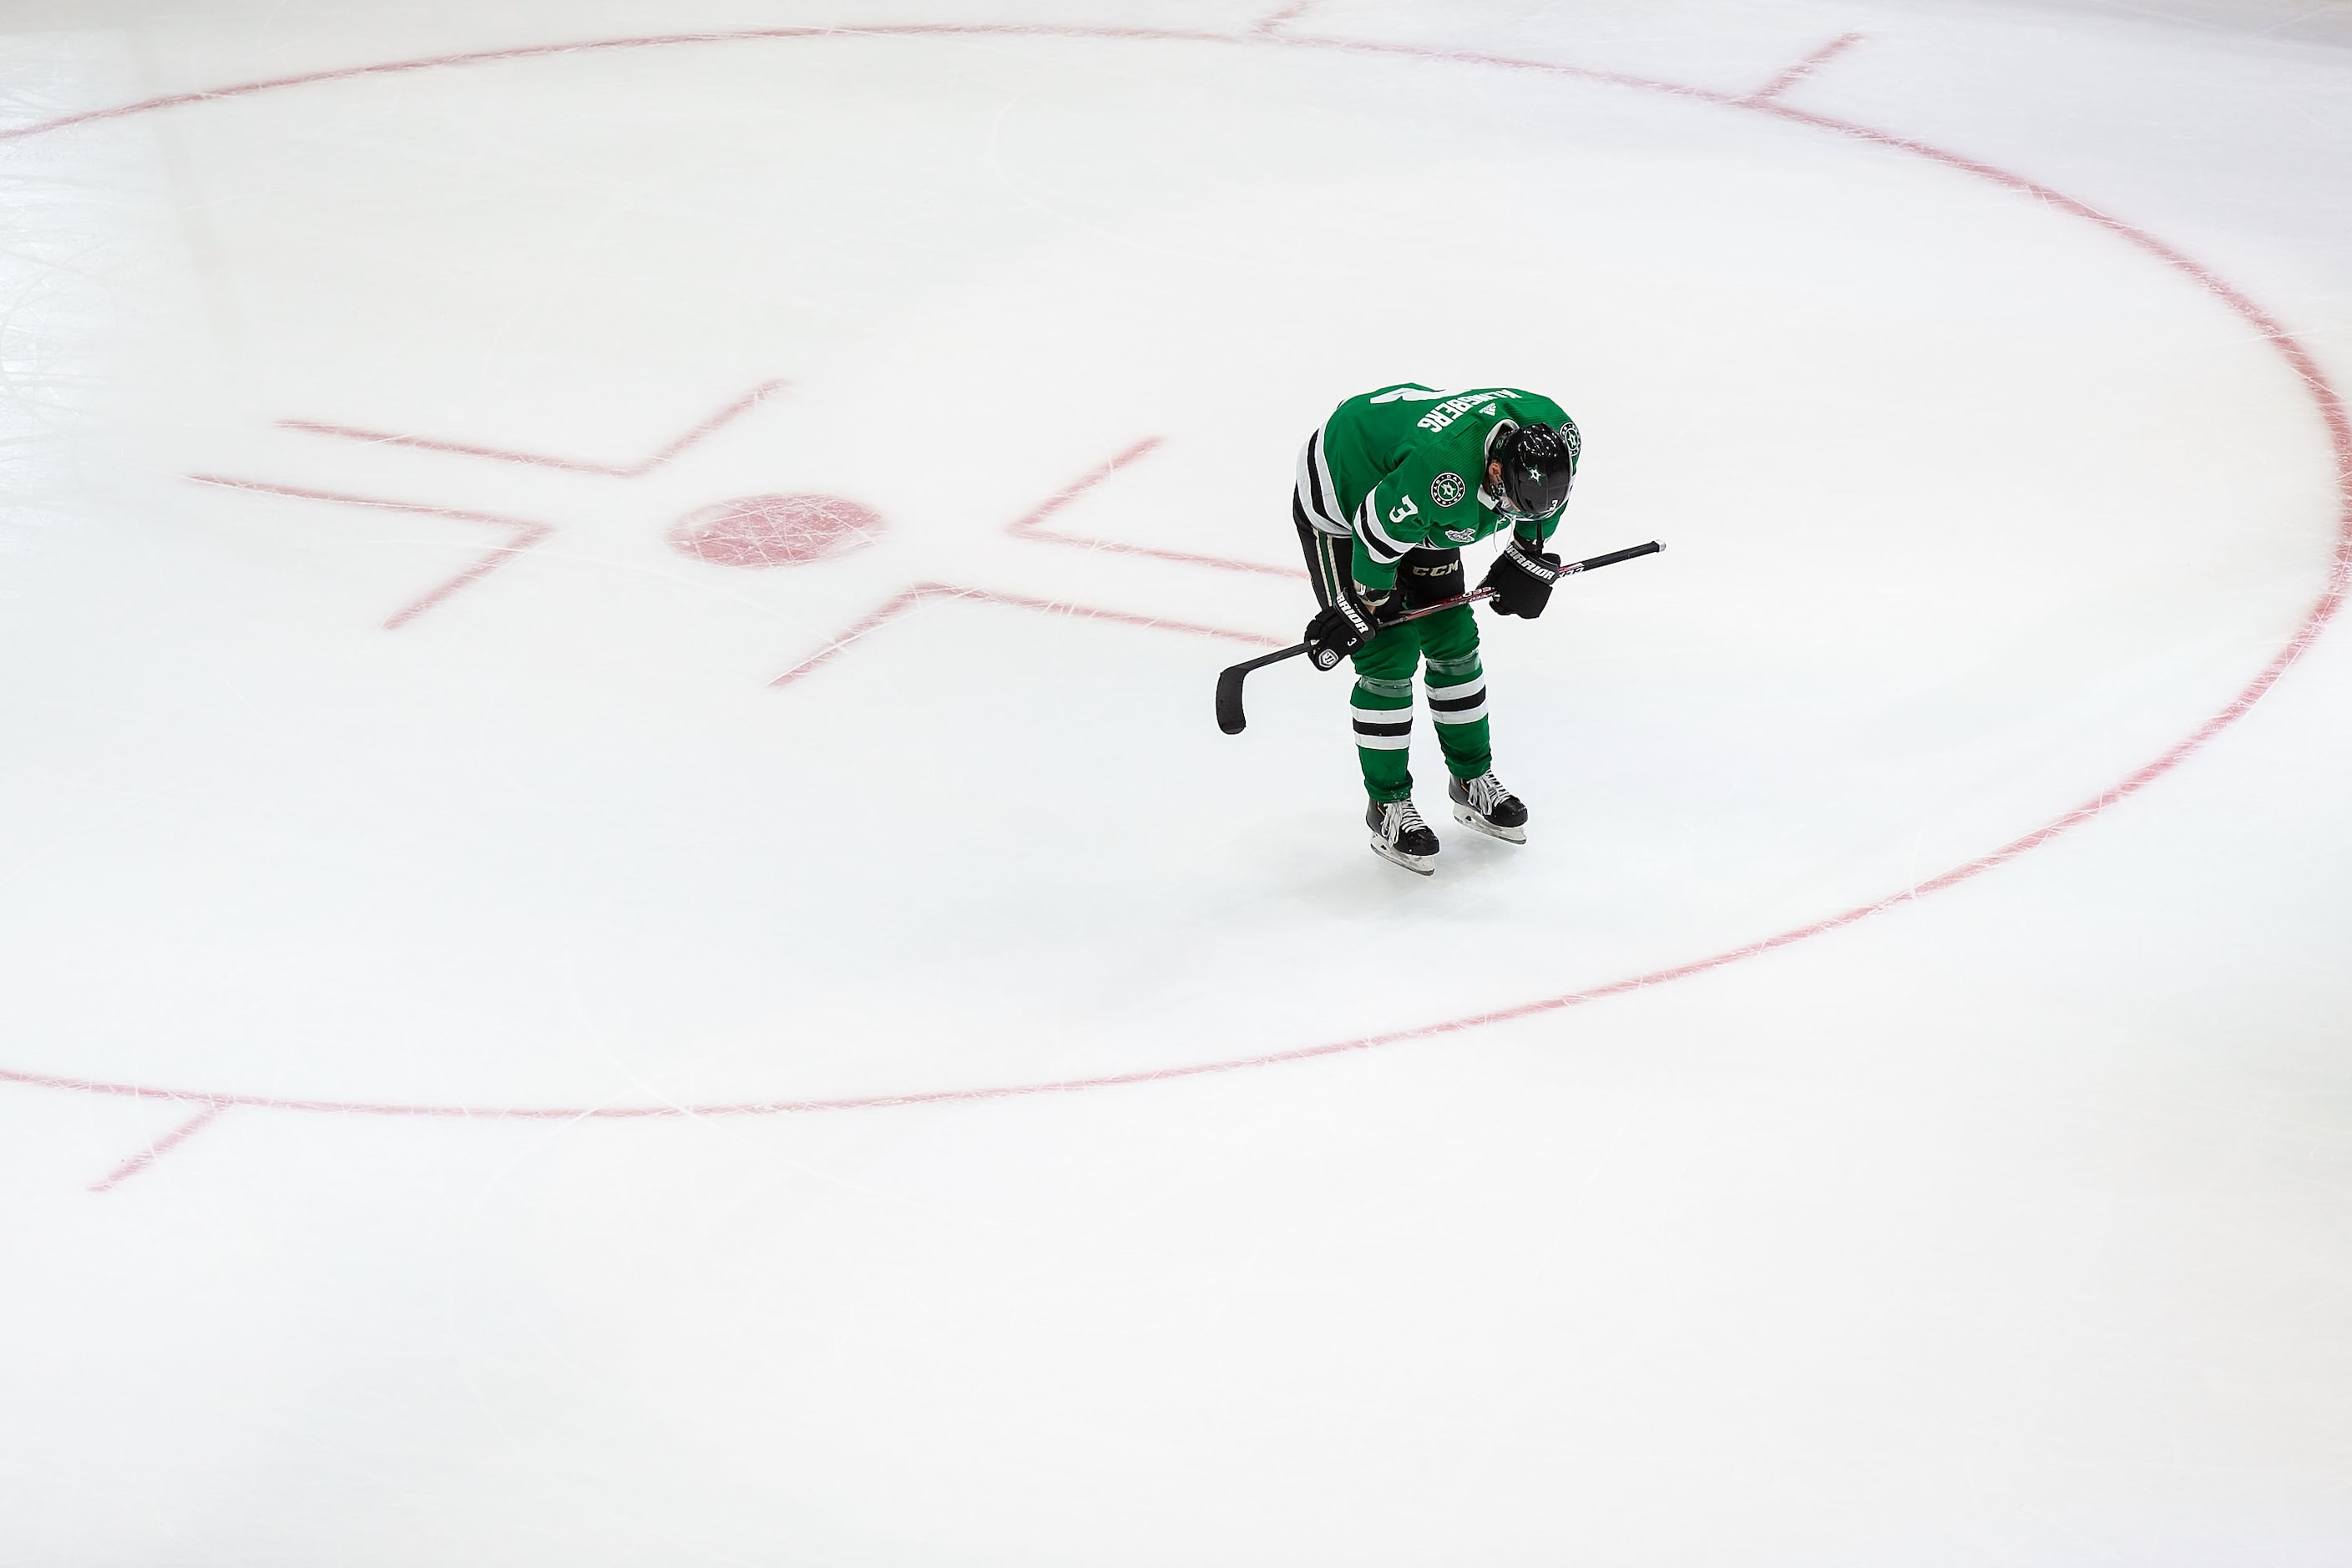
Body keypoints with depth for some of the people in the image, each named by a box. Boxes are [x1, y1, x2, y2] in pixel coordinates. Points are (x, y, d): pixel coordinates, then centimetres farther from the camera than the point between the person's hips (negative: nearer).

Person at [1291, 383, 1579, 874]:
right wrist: (1368, 603, -17)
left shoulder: (1555, 434, -24)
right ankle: (1387, 804, 5)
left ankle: (1471, 779, 26)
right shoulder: (1443, 470, -45)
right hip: (1340, 498, -7)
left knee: (1453, 640, 10)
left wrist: (1529, 557, 4)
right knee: (1388, 655, -9)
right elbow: (1376, 530, -31)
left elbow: (1544, 498, 1)